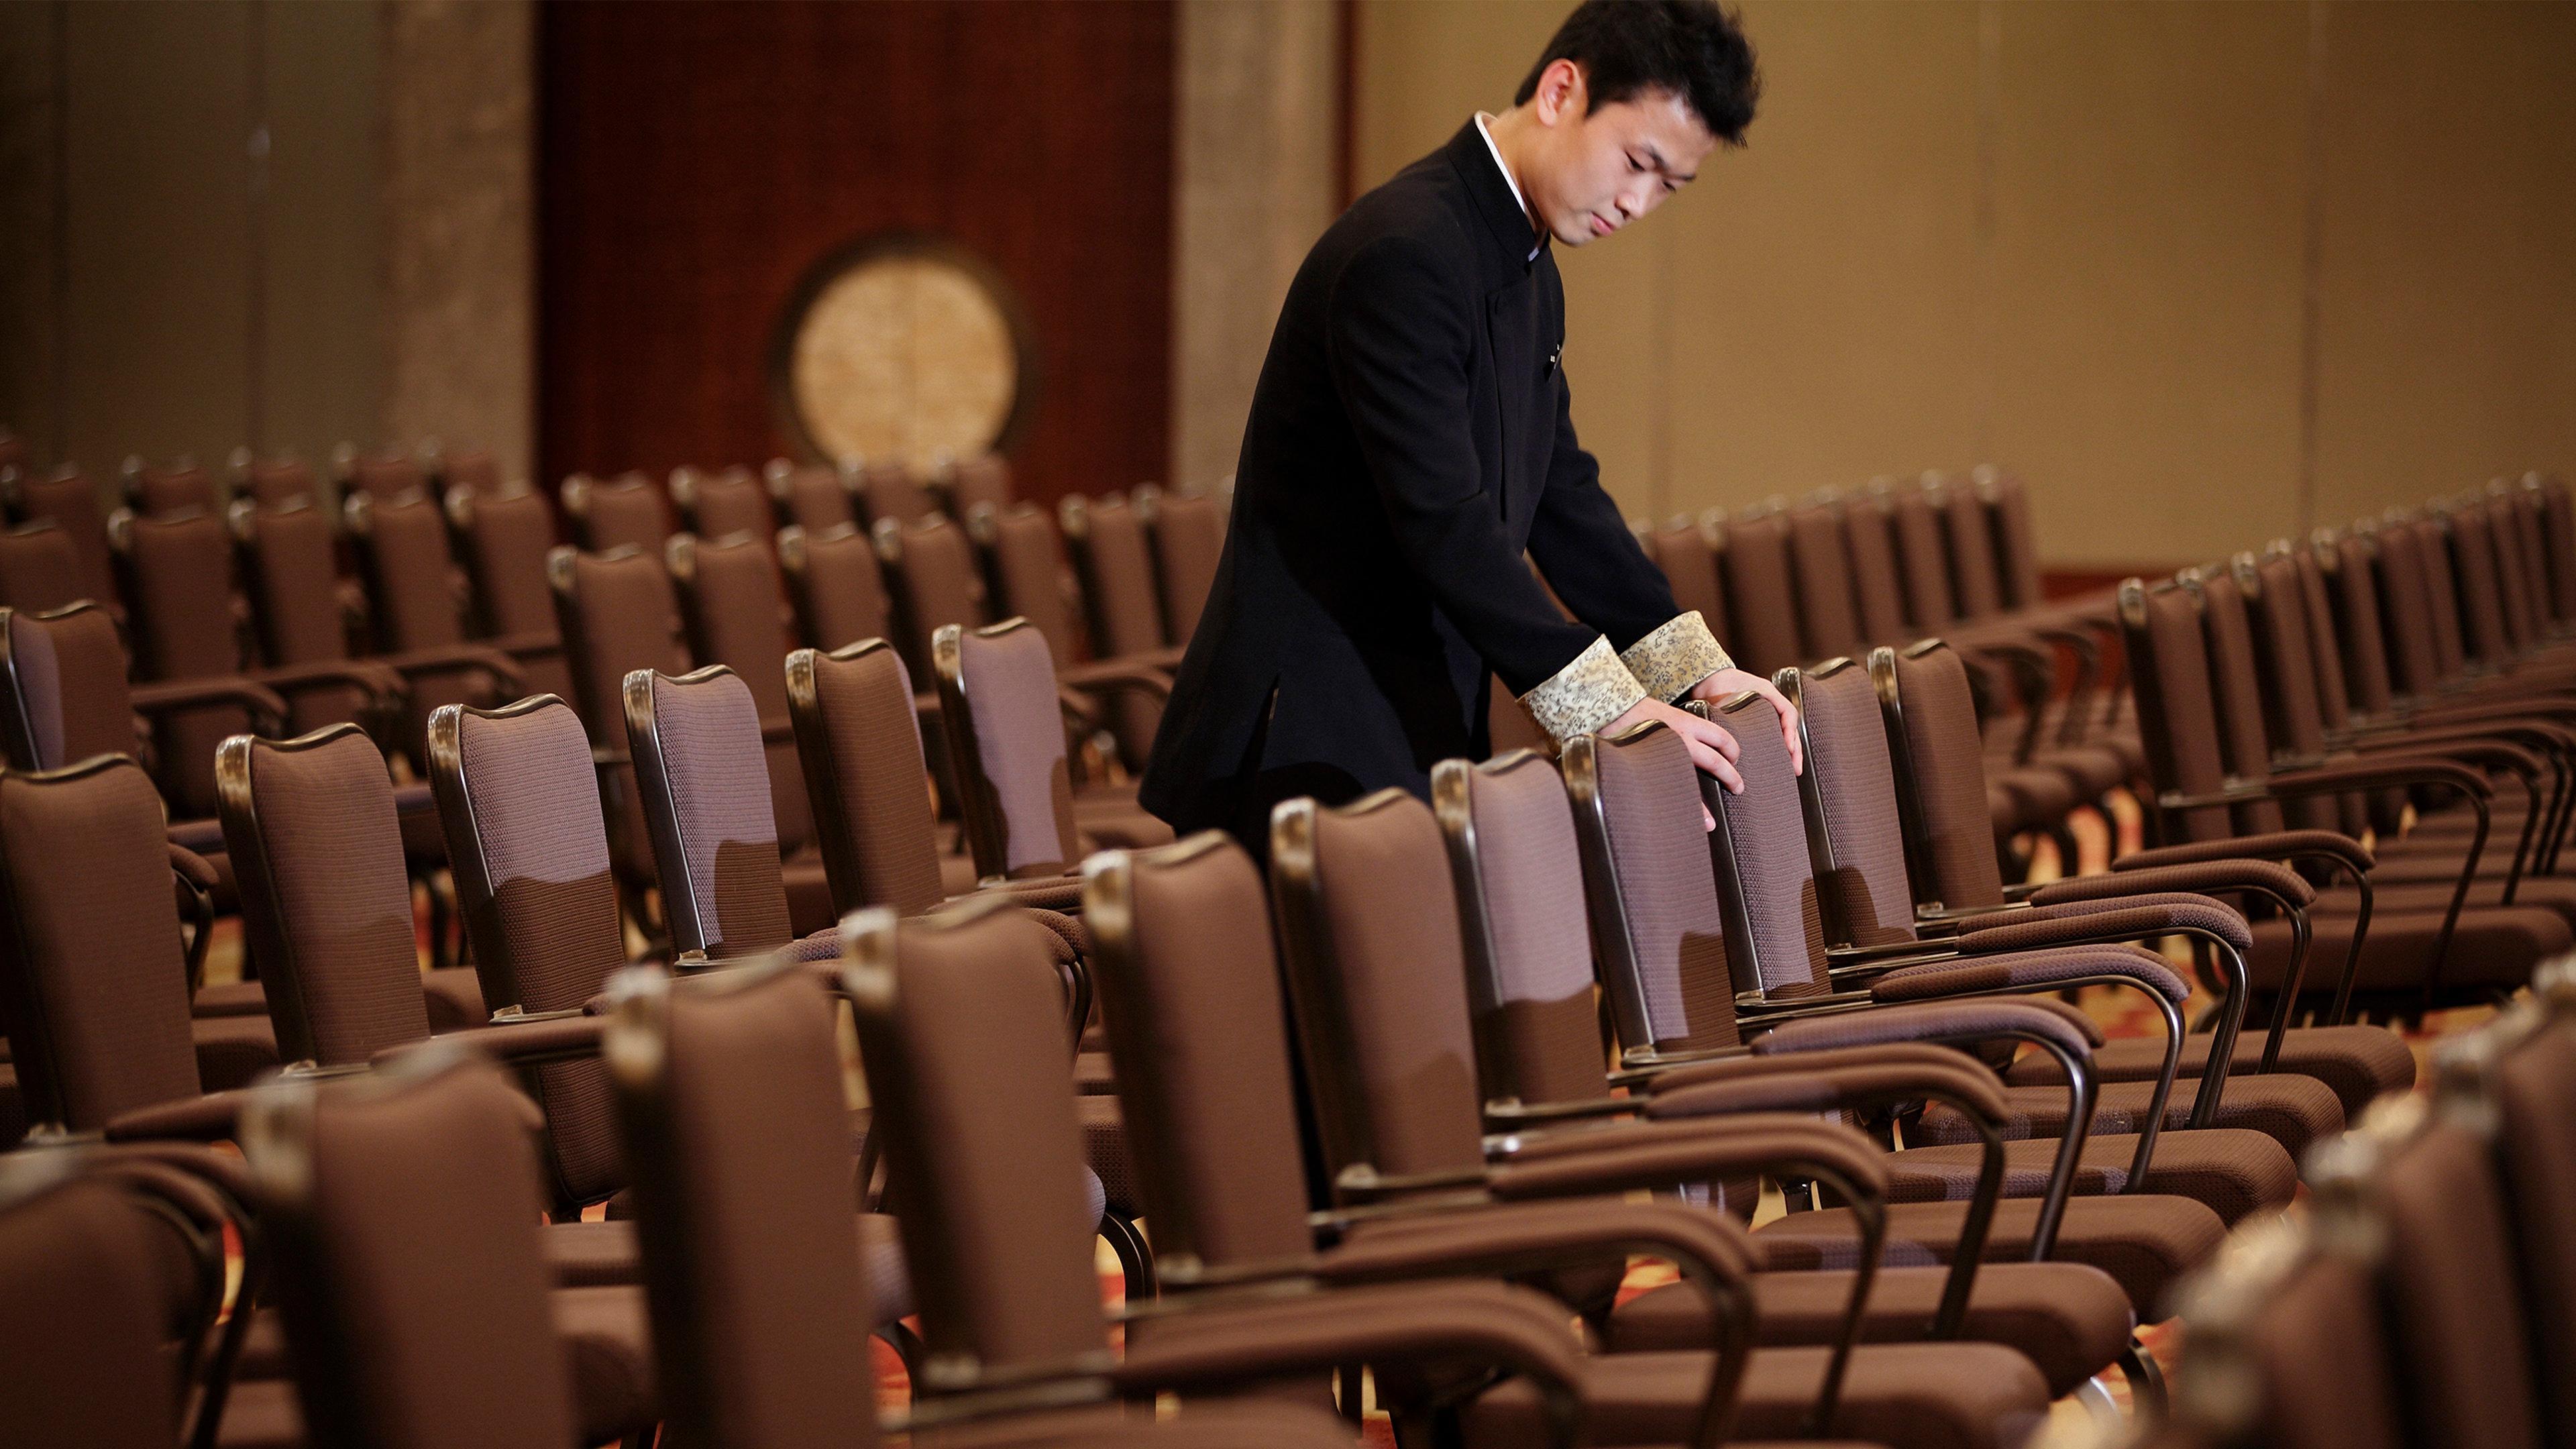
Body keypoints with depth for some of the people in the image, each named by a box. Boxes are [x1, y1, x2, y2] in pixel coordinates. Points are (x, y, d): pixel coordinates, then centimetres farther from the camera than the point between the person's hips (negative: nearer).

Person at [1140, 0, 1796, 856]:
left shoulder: (1530, 276, 15)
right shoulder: (1404, 255, -19)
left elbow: (1561, 492, 17)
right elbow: (1444, 522, -25)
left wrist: (1696, 671, 6)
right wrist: (1611, 712, -24)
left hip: (1422, 746, 10)